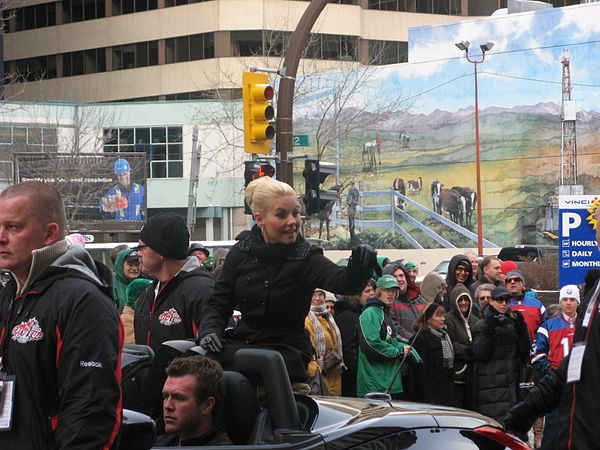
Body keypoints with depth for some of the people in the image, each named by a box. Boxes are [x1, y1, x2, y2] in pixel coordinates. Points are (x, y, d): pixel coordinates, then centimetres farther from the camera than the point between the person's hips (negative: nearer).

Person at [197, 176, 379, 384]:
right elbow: (218, 302, 11)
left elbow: (345, 282, -26)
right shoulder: (241, 252, 3)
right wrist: (209, 329, -10)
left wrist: (361, 265, -49)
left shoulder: (305, 259, -8)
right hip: (242, 342, 3)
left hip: (286, 351, -3)